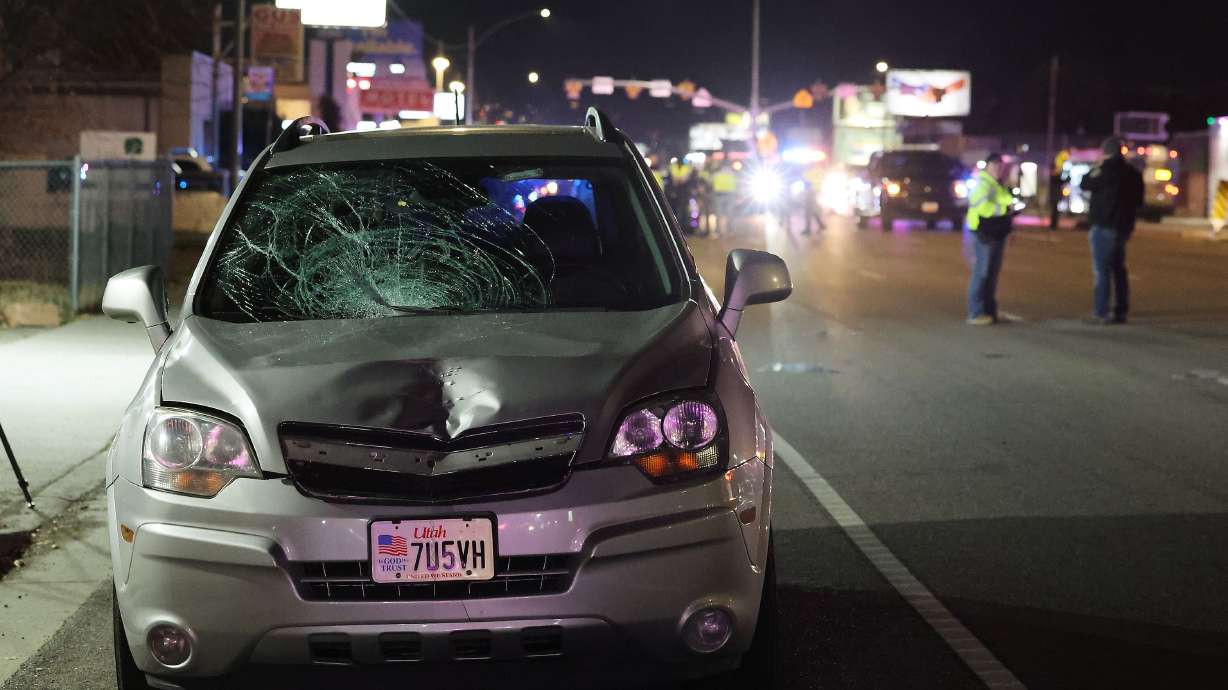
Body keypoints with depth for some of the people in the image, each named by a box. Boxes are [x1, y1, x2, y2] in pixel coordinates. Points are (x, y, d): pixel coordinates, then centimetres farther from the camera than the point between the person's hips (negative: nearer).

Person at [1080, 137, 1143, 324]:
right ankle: (1120, 311, 16)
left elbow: (1086, 185, -5)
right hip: (1123, 226, 7)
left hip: (1104, 226, -7)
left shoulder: (1107, 170, -14)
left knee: (1102, 270, -7)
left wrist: (1096, 168, 6)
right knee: (1119, 269, 15)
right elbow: (1138, 200, 16)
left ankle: (1101, 312, -11)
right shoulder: (1133, 173, 9)